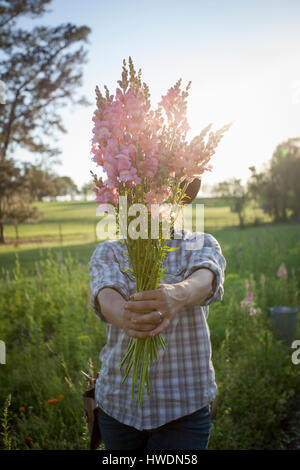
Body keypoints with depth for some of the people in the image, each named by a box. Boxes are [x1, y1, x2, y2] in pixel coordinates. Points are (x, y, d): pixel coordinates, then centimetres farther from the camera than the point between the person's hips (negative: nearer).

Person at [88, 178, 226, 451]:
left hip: (184, 407, -1)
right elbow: (105, 294, -19)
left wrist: (177, 295, -47)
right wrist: (124, 316, -43)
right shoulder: (108, 252, 2)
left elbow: (204, 280, -23)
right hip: (118, 403, 2)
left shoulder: (202, 245, 0)